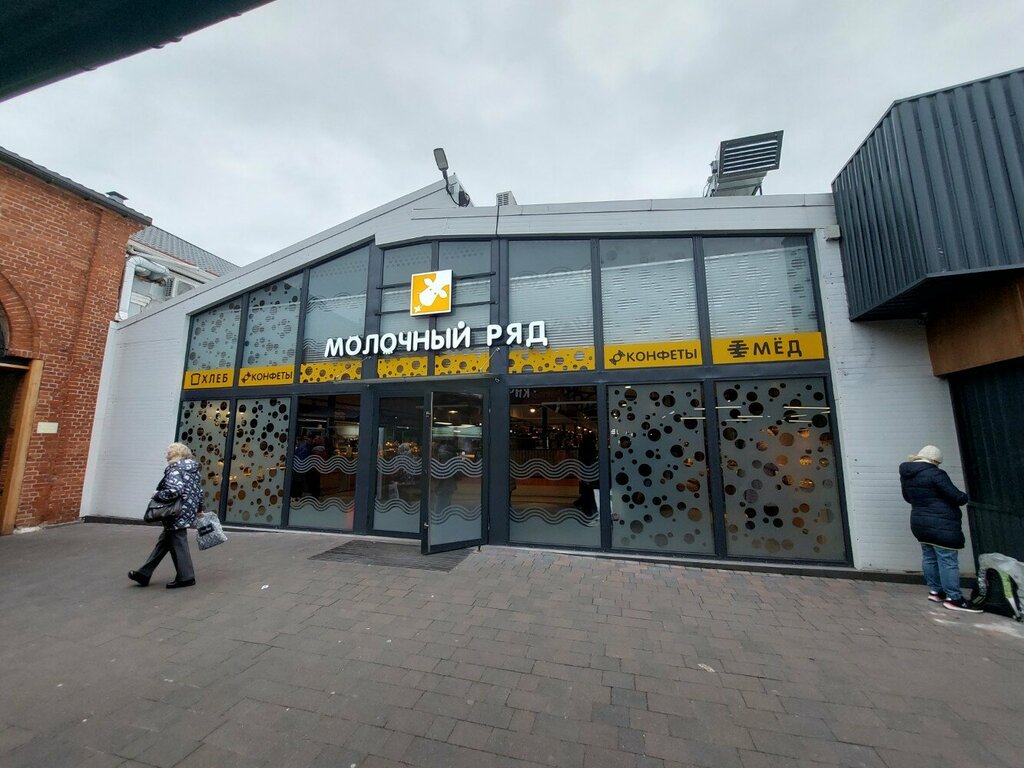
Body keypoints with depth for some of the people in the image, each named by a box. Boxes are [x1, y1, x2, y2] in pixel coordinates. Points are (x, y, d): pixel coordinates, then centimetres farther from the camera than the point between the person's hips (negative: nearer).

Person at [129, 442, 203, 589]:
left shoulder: (174, 470, -15)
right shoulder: (192, 469, 11)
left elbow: (174, 490, -29)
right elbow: (199, 490, 16)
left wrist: (158, 495, -11)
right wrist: (199, 508, 25)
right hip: (188, 511, 9)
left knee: (178, 545, 1)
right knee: (163, 542, 19)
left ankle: (185, 578, 10)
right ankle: (144, 574, 29)